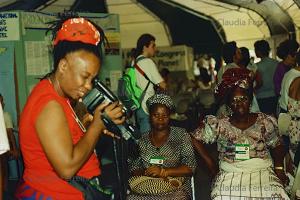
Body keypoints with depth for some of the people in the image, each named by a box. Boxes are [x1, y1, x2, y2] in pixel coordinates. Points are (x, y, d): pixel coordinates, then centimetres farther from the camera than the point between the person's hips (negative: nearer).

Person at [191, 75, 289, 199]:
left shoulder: (265, 122, 6)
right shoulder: (219, 125, 1)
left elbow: (276, 147, 17)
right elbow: (195, 138, 6)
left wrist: (279, 168, 3)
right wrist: (211, 164, 3)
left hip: (262, 172, 2)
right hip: (230, 175, -2)